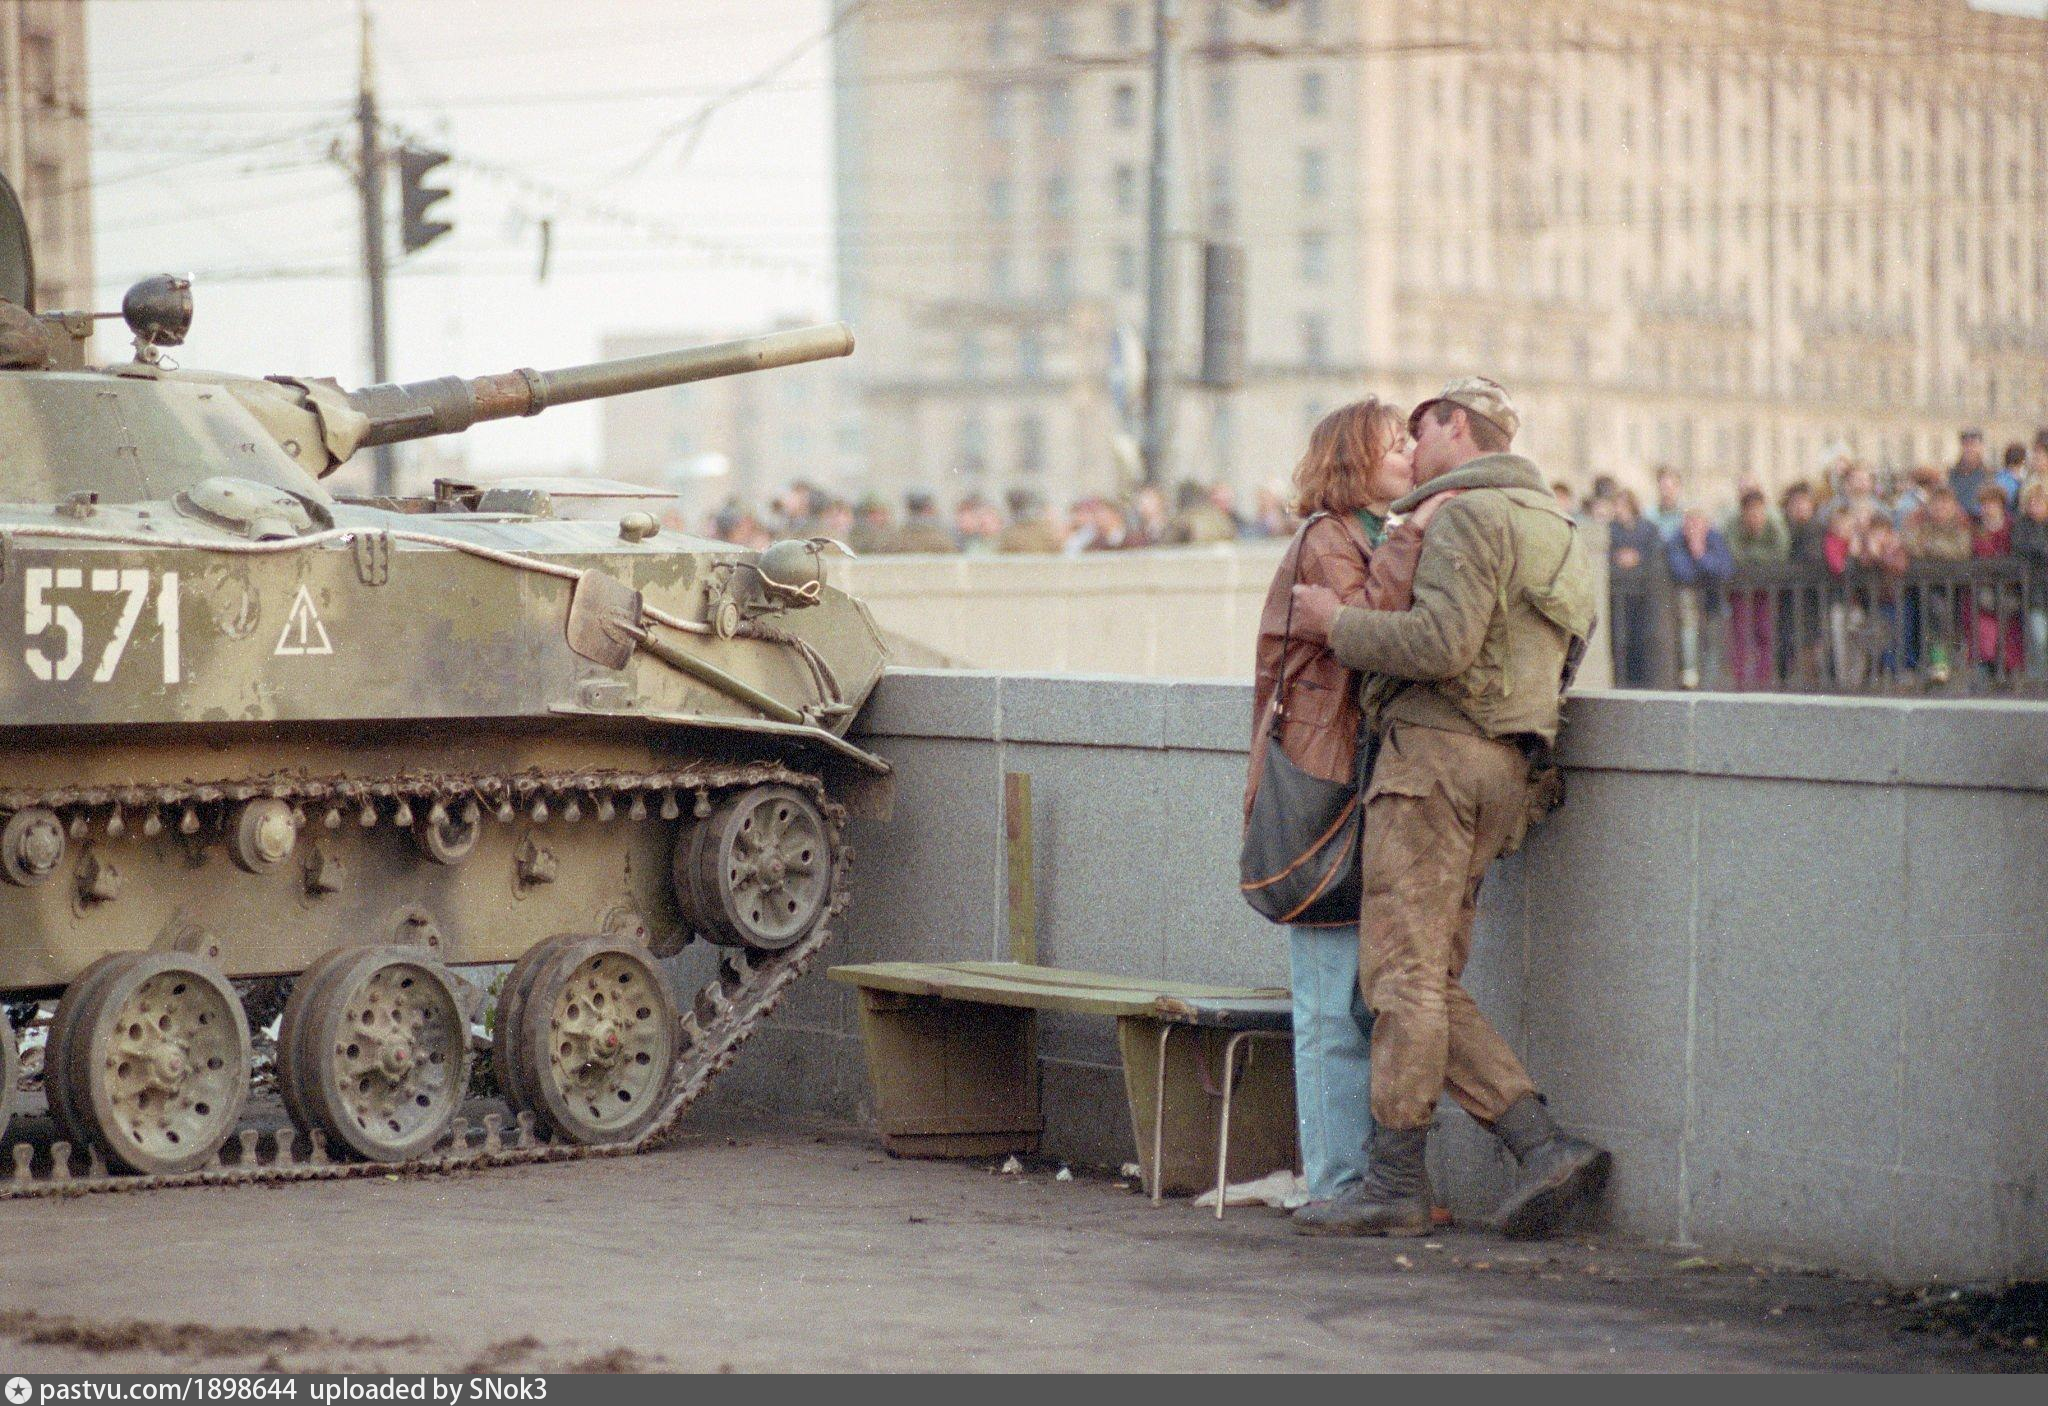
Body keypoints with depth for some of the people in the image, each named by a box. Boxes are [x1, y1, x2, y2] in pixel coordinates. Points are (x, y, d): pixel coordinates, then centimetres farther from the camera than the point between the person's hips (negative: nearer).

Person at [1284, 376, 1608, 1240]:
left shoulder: (1468, 515, -7)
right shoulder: (1554, 530, 24)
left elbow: (1443, 643, -21)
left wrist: (1338, 625, -7)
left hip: (1436, 750, -10)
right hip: (1503, 770, 10)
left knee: (1402, 973, -8)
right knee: (1431, 986, 9)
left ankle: (1394, 1182, -7)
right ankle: (1544, 1148, -1)